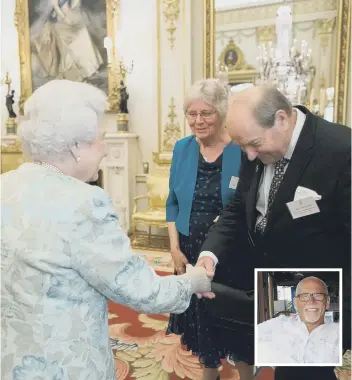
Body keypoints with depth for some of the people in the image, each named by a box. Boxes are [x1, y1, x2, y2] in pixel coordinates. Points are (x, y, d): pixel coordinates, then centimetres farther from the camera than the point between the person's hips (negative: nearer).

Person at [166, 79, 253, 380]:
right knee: (200, 318, 19)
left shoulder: (242, 150, -12)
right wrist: (175, 248, 0)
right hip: (191, 252, 4)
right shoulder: (182, 148, 1)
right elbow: (173, 202, 6)